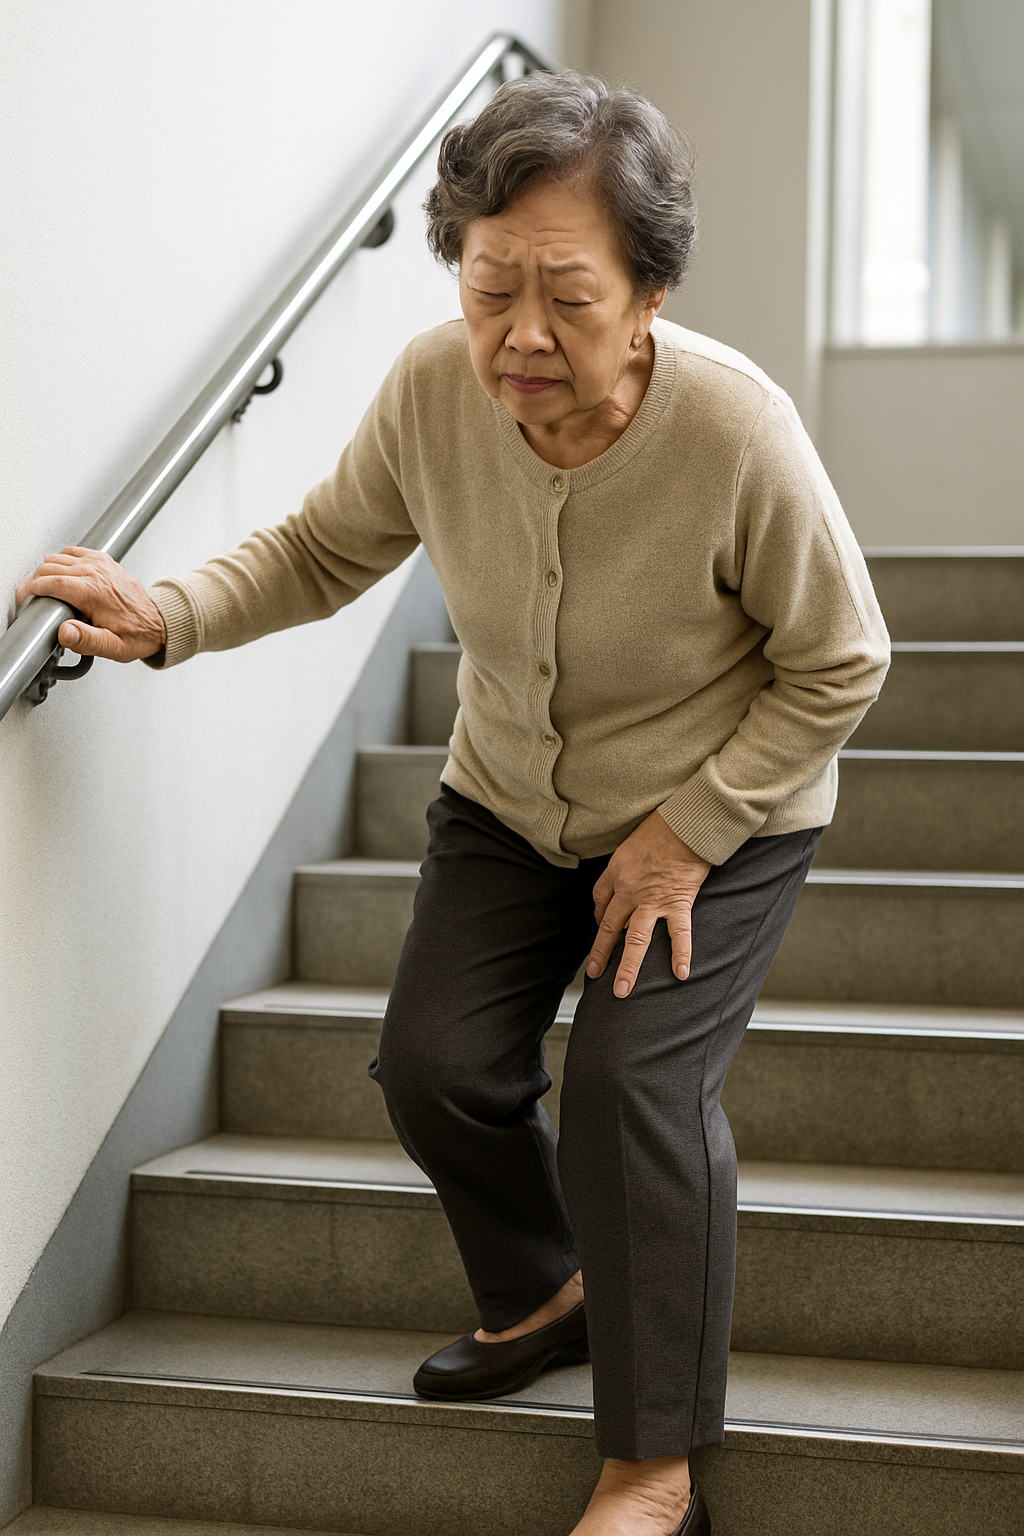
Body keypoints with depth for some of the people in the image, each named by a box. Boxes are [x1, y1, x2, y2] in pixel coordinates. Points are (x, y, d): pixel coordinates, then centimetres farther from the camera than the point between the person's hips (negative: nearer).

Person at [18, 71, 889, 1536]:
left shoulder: (737, 432, -31)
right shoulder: (431, 393, -21)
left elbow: (837, 668, -16)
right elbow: (322, 550, -2)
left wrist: (688, 833, -18)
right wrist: (172, 616, -19)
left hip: (721, 812, -4)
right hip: (506, 799, 4)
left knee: (633, 1084, -19)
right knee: (437, 1060, -6)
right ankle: (548, 1290, 27)